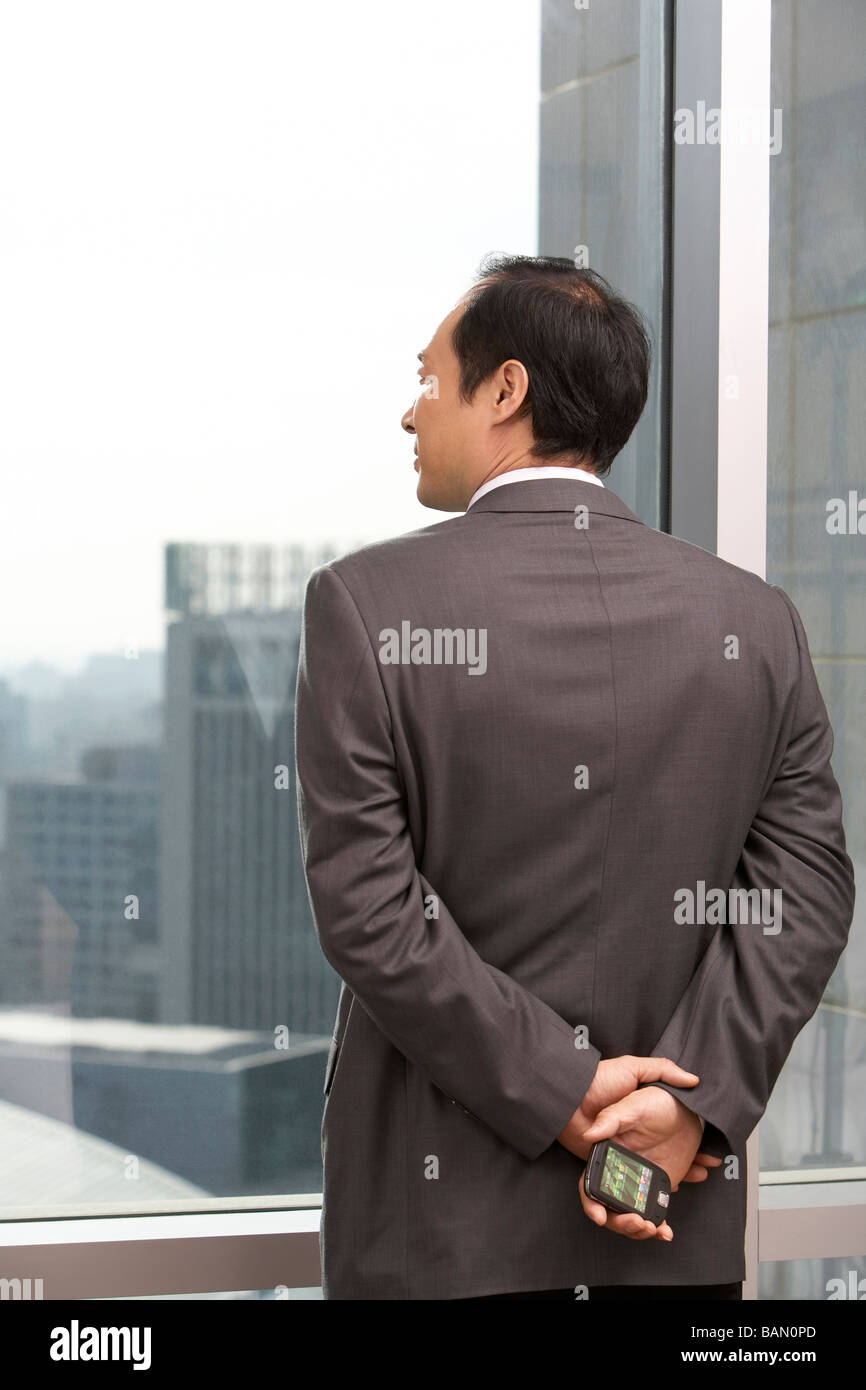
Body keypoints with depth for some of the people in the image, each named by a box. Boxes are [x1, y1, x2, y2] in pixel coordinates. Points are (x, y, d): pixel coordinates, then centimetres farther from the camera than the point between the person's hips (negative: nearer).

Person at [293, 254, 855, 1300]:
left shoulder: (363, 603, -8)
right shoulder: (756, 619, 2)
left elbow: (366, 909, -13)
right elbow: (807, 890, -4)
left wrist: (564, 1089, -11)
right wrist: (689, 1102, -9)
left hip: (444, 1223, -3)